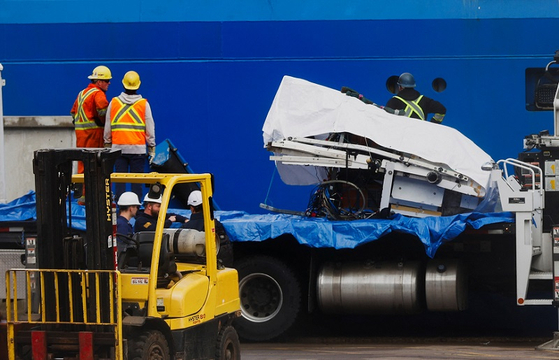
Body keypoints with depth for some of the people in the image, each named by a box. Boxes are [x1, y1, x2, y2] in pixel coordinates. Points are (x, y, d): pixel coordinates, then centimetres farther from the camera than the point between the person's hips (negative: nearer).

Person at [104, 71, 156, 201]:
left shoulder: (114, 103, 4)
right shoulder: (144, 104, -1)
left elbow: (107, 128, 9)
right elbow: (150, 129, 1)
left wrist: (107, 144, 19)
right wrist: (151, 148, 9)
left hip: (118, 147, 2)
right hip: (138, 148, -2)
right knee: (137, 181, 0)